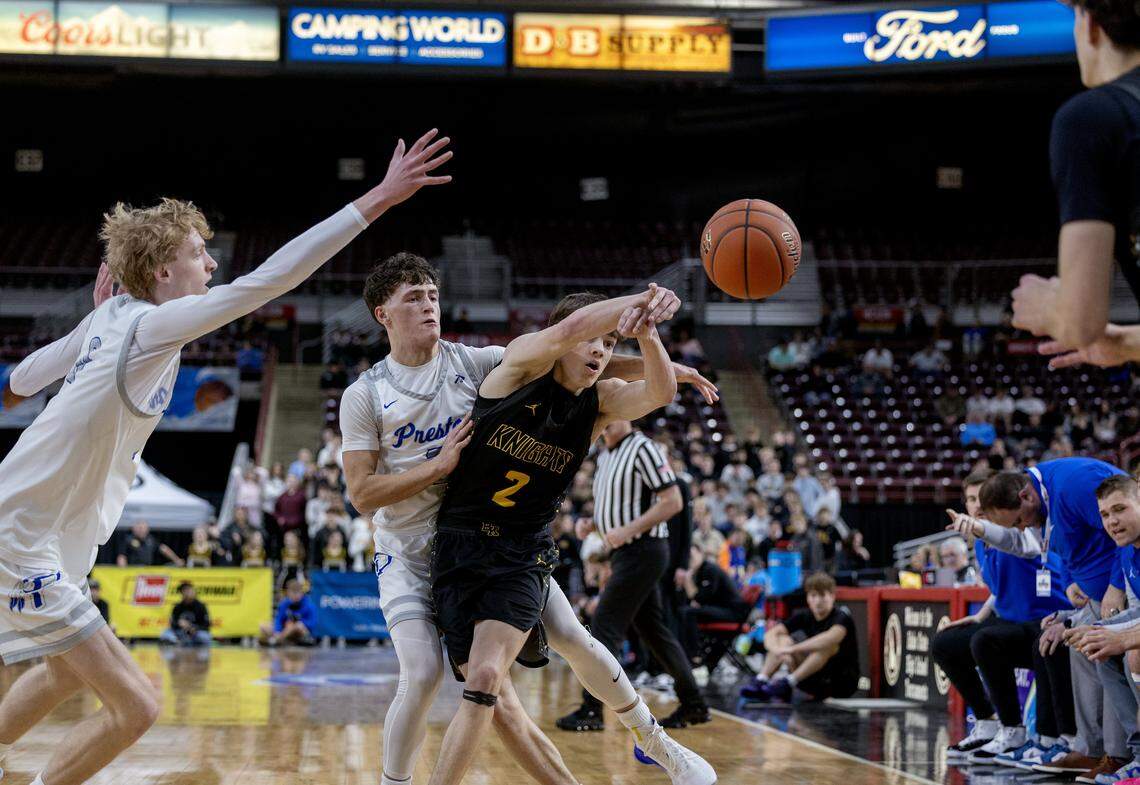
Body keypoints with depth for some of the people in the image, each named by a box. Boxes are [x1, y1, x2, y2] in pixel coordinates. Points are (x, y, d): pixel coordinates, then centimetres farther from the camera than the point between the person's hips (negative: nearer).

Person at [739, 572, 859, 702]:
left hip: (844, 682, -6)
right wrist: (778, 650, -30)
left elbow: (832, 637, -39)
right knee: (783, 640, -7)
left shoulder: (842, 616, -15)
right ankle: (760, 680, -26)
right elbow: (771, 634, -6)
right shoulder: (804, 617, 2)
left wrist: (793, 649, -42)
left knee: (827, 644, -32)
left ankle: (789, 682, -36)